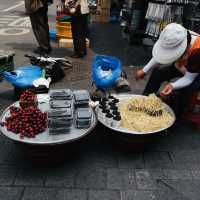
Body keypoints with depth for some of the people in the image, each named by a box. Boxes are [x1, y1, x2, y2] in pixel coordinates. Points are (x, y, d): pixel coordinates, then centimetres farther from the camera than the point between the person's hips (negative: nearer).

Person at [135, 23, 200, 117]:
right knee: (157, 72, -6)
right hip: (182, 67, 6)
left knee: (181, 91, -30)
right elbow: (160, 55, -4)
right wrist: (144, 70, -7)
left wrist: (172, 86, -49)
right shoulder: (175, 41, -24)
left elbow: (189, 79, -31)